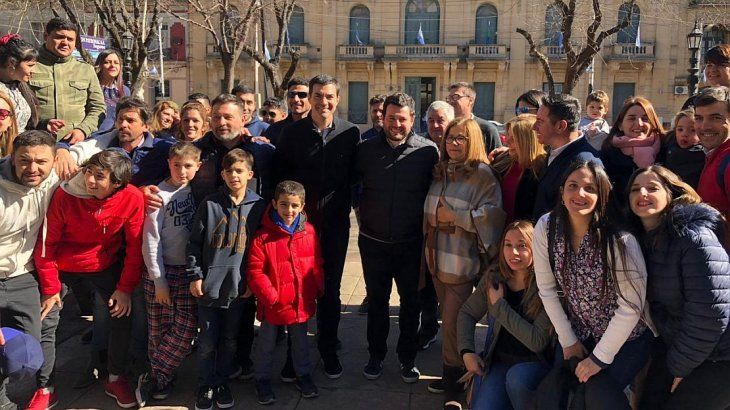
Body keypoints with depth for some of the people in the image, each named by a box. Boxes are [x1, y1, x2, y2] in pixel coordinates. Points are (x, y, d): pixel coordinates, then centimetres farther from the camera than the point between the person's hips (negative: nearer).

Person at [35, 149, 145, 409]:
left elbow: (135, 246, -11)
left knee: (122, 315, -2)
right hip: (61, 265, -1)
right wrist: (50, 287, -10)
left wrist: (125, 288, -10)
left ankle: (116, 379, 20)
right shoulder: (65, 195, -25)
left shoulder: (133, 199, -22)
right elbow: (46, 243, -13)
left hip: (104, 266, 1)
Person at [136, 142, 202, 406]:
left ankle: (153, 380, 14)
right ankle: (159, 380, 23)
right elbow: (151, 241, -8)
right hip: (163, 271, -3)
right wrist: (159, 281, -10)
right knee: (160, 332, 4)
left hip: (190, 271, 3)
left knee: (186, 331, -1)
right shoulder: (159, 195, -8)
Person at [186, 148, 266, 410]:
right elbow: (195, 242, 1)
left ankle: (222, 380, 32)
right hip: (209, 285, -1)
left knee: (230, 339, 14)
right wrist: (195, 275, -4)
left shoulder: (258, 207, 1)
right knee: (207, 341, 6)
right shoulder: (210, 204, -2)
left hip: (239, 287, 1)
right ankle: (205, 385, 24)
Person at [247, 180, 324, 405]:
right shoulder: (262, 236, -16)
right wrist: (270, 296, -18)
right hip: (273, 304, -3)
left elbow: (317, 265, 5)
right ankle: (263, 380, 34)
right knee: (267, 344, 16)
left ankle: (303, 375, 40)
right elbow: (255, 272, -15)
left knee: (300, 342, 22)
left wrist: (317, 291, 1)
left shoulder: (309, 232, -4)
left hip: (302, 302, 3)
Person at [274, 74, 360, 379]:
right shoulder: (292, 133, -1)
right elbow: (280, 176, 1)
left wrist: (345, 206, -5)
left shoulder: (350, 133, 0)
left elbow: (355, 175, 3)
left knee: (330, 289, 11)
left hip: (336, 221, 0)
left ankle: (328, 349, 26)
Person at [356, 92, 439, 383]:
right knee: (376, 300, 15)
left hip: (411, 243, -1)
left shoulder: (428, 151, -7)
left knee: (410, 302, 11)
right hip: (373, 242, 2)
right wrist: (363, 215, 8)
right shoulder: (366, 149, -1)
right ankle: (376, 356, 31)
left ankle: (407, 358, 29)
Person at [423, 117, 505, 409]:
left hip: (462, 261, -6)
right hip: (436, 258, 7)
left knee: (453, 322, -3)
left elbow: (492, 214, -17)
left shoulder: (482, 174, -8)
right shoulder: (439, 171, 13)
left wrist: (454, 216, -15)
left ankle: (453, 384, 12)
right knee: (447, 319, 16)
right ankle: (451, 374, 31)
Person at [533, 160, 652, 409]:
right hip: (578, 334, 4)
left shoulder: (619, 239, -25)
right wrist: (568, 340, -1)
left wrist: (600, 357, -14)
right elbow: (547, 288, -5)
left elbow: (631, 307, -20)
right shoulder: (546, 227, -15)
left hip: (625, 338, -3)